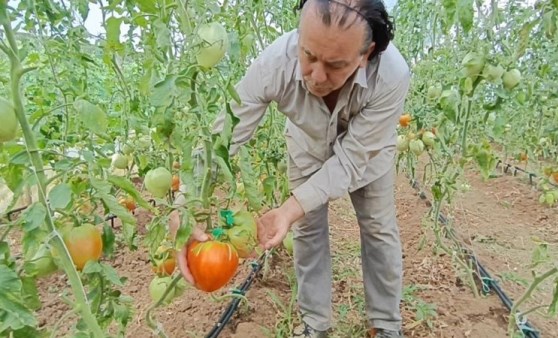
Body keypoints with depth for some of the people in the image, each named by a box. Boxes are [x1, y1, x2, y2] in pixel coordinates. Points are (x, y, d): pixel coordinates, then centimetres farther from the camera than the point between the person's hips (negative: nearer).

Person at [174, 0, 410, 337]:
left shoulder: (392, 75, -41)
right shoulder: (275, 62, -39)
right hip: (308, 148, 1)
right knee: (309, 229, 7)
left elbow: (350, 159, -35)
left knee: (379, 230, 7)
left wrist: (291, 209, -46)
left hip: (366, 153, 0)